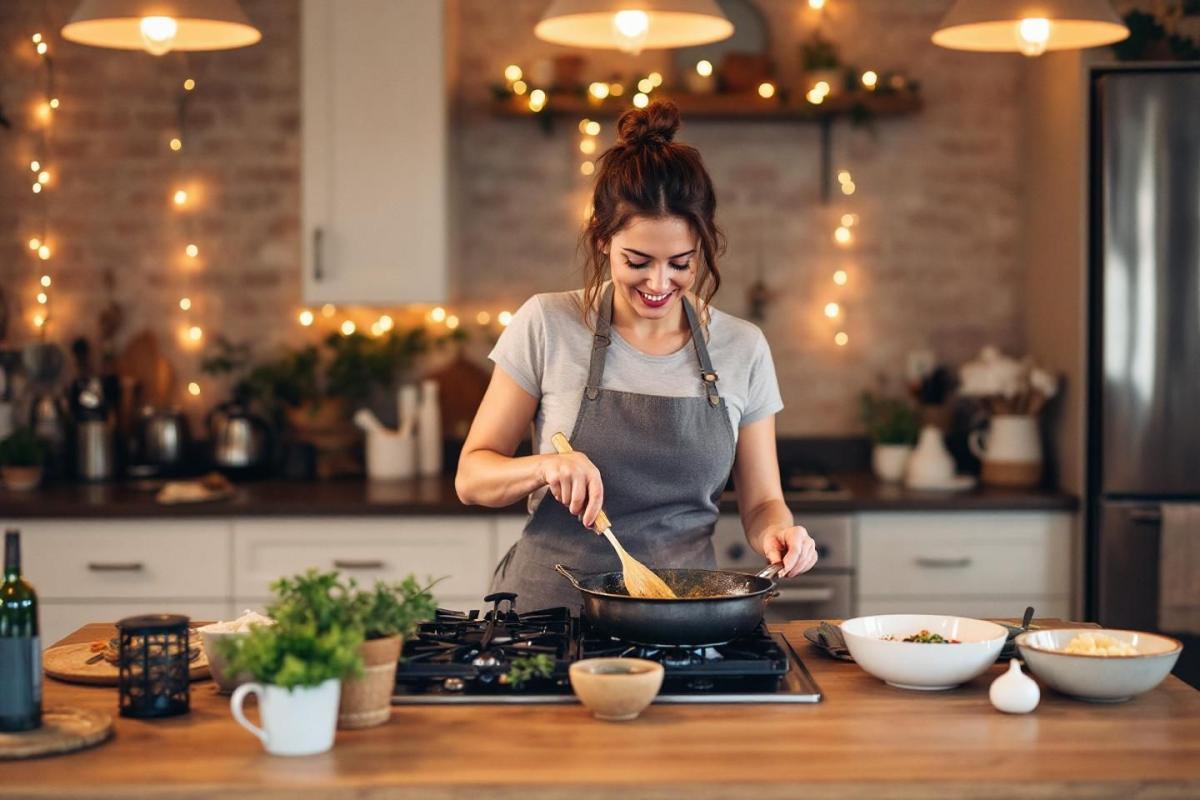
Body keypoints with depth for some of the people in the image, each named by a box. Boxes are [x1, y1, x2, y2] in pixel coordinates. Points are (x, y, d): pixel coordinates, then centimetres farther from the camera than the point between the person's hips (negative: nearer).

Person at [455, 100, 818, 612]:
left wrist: (778, 532, -10)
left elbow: (761, 501, 12)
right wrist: (545, 468, -17)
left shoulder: (743, 349, 5)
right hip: (551, 605, -2)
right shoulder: (547, 325, -1)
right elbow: (472, 478, 3)